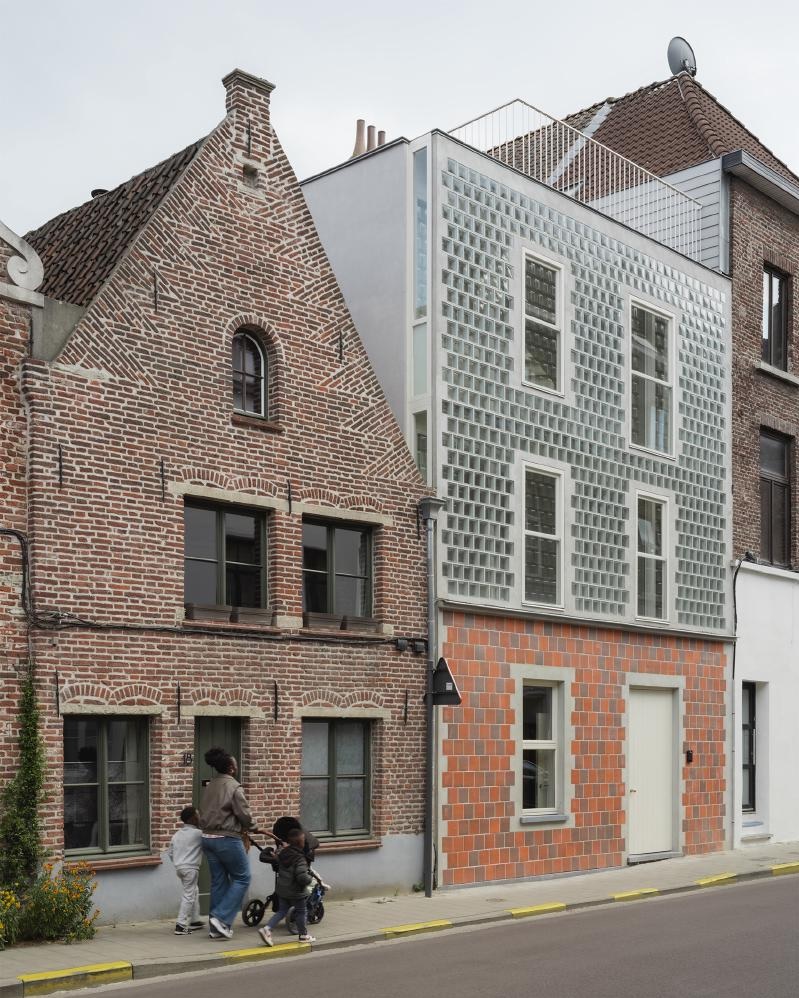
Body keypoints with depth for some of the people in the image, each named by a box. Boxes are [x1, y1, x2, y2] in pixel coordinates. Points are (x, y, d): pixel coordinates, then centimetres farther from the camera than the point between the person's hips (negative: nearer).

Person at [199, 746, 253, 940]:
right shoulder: (234, 787, -13)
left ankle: (216, 927, 16)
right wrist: (245, 827, 7)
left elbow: (203, 811, 12)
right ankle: (221, 917, -5)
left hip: (208, 837, 8)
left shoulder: (209, 787, 9)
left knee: (218, 881, 14)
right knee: (241, 878, 5)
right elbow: (244, 815, -16)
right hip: (227, 839, -8)